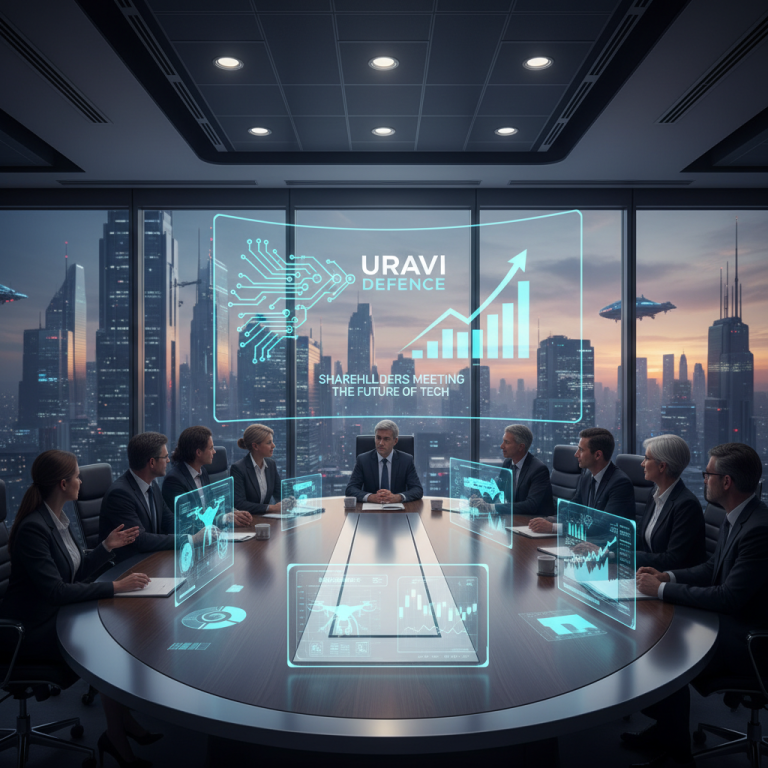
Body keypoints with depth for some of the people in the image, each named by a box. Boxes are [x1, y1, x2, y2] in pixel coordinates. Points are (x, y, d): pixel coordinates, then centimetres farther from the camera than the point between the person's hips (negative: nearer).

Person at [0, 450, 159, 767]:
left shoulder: (59, 519, 5)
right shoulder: (33, 528, -23)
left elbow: (79, 571, 13)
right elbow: (55, 590, -28)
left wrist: (107, 546, 0)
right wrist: (115, 586, -27)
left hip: (58, 614, 8)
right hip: (31, 630, -8)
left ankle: (123, 730, 2)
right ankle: (118, 737, 0)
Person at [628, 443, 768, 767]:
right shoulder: (735, 518, 2)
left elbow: (729, 598, -29)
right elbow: (713, 568, 14)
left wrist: (663, 589, -21)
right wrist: (667, 576, -1)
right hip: (732, 619, 9)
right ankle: (665, 728, 20)